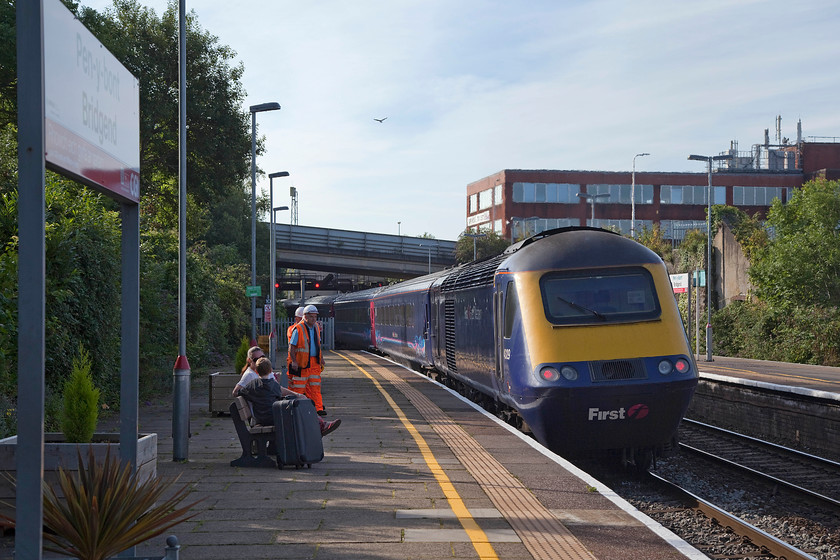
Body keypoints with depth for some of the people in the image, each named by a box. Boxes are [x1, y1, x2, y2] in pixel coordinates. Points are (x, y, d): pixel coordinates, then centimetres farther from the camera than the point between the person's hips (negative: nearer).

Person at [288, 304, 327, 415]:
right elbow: (291, 347, -10)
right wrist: (294, 361, -17)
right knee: (299, 386, -1)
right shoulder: (298, 329, -10)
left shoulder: (316, 327, 12)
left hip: (314, 362, 6)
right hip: (301, 363, -6)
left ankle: (318, 408, 2)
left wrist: (321, 358, 18)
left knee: (315, 386, 3)